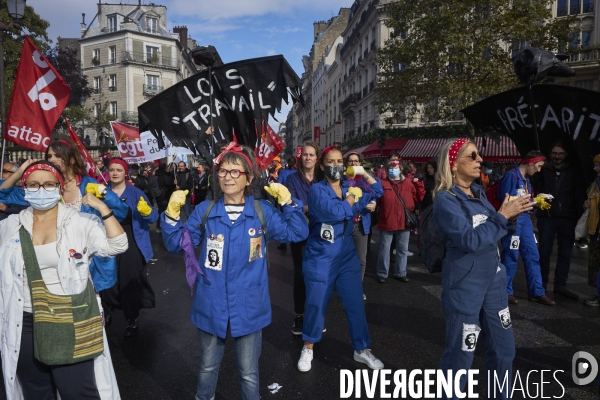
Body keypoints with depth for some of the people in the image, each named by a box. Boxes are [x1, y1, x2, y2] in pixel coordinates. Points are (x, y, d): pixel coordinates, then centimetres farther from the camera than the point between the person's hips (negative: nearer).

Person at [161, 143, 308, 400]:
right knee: (208, 367, 24)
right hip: (212, 306, 1)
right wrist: (172, 213, -16)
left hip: (248, 307, -1)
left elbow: (297, 232, -4)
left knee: (249, 373, 16)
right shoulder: (205, 211, -4)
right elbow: (176, 244, 0)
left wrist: (287, 201, -15)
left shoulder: (263, 211, -5)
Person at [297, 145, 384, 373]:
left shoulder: (350, 187, 6)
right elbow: (335, 212, -26)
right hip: (320, 257, -4)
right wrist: (351, 198, -10)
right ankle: (308, 348, 29)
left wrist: (362, 173, -4)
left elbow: (377, 189, 7)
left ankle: (361, 350, 27)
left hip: (347, 255, 5)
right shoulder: (317, 189, -11)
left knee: (355, 303, 9)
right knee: (316, 304, 7)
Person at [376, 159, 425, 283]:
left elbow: (418, 198, 2)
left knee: (402, 249, 13)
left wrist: (418, 185, -7)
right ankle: (382, 274, 18)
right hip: (387, 222, -2)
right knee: (384, 249, 7)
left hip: (404, 222, 3)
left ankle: (400, 273, 28)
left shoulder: (409, 183, 6)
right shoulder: (382, 183, 0)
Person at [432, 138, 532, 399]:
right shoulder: (445, 199, -16)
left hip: (493, 278, 8)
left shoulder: (478, 192, 8)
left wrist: (512, 215, -4)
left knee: (503, 347, 19)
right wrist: (503, 215, -19)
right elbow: (469, 240, -24)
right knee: (461, 353, 5)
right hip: (465, 284, -8)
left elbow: (496, 233, 14)